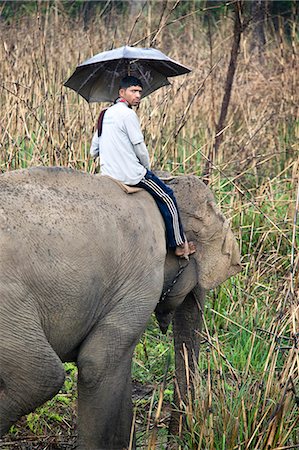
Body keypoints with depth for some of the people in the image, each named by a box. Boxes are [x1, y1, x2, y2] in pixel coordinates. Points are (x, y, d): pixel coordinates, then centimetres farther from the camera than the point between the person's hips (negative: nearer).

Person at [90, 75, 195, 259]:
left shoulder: (105, 114, 13)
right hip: (130, 174, -9)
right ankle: (179, 245, 9)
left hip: (107, 174, 9)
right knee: (167, 197, 5)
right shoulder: (128, 114, -14)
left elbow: (93, 151, 16)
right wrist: (148, 168, 5)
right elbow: (140, 148, -12)